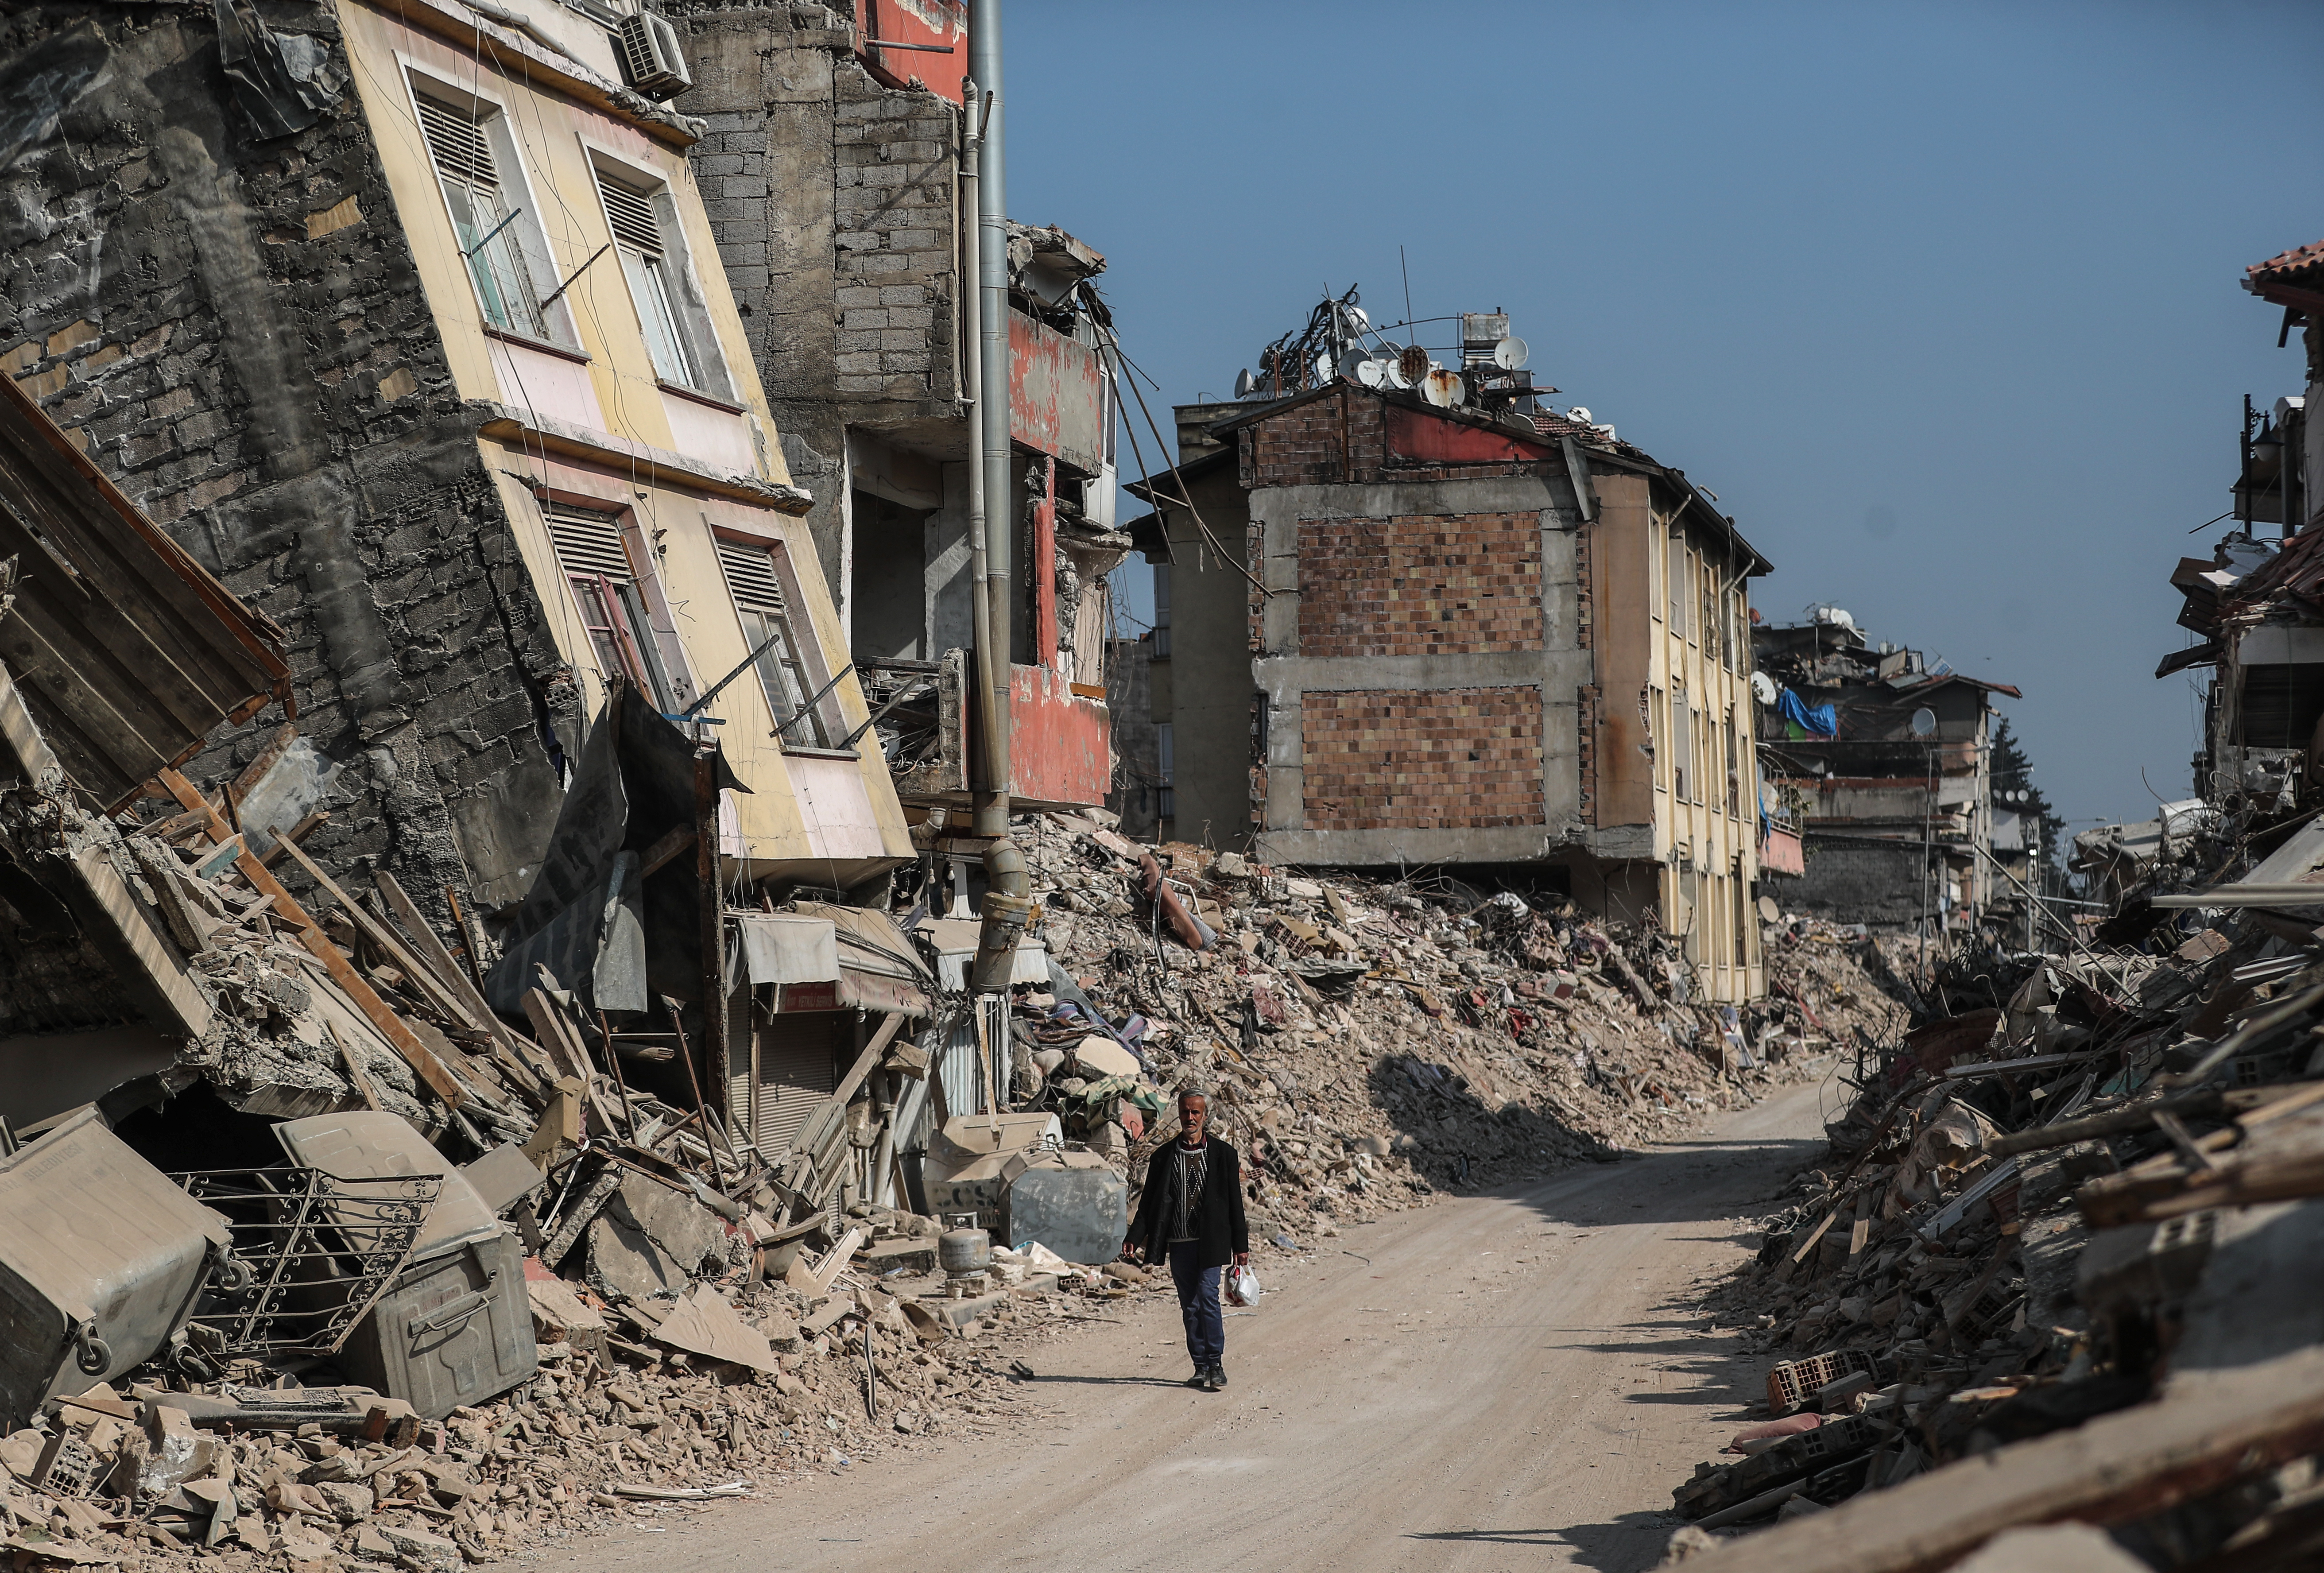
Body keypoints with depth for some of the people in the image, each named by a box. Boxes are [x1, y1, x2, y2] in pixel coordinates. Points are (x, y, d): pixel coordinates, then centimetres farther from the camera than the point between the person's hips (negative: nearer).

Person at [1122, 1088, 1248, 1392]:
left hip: (1210, 1242, -3)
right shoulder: (1164, 1156, 8)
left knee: (1207, 1296, -14)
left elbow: (1235, 1203, 4)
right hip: (1179, 1243, 3)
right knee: (1190, 1306, 5)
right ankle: (1201, 1367, 12)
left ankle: (1216, 1366, -6)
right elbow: (1148, 1203, 9)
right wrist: (1134, 1239, -1)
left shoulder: (1223, 1154, 3)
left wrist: (1240, 1245, 2)